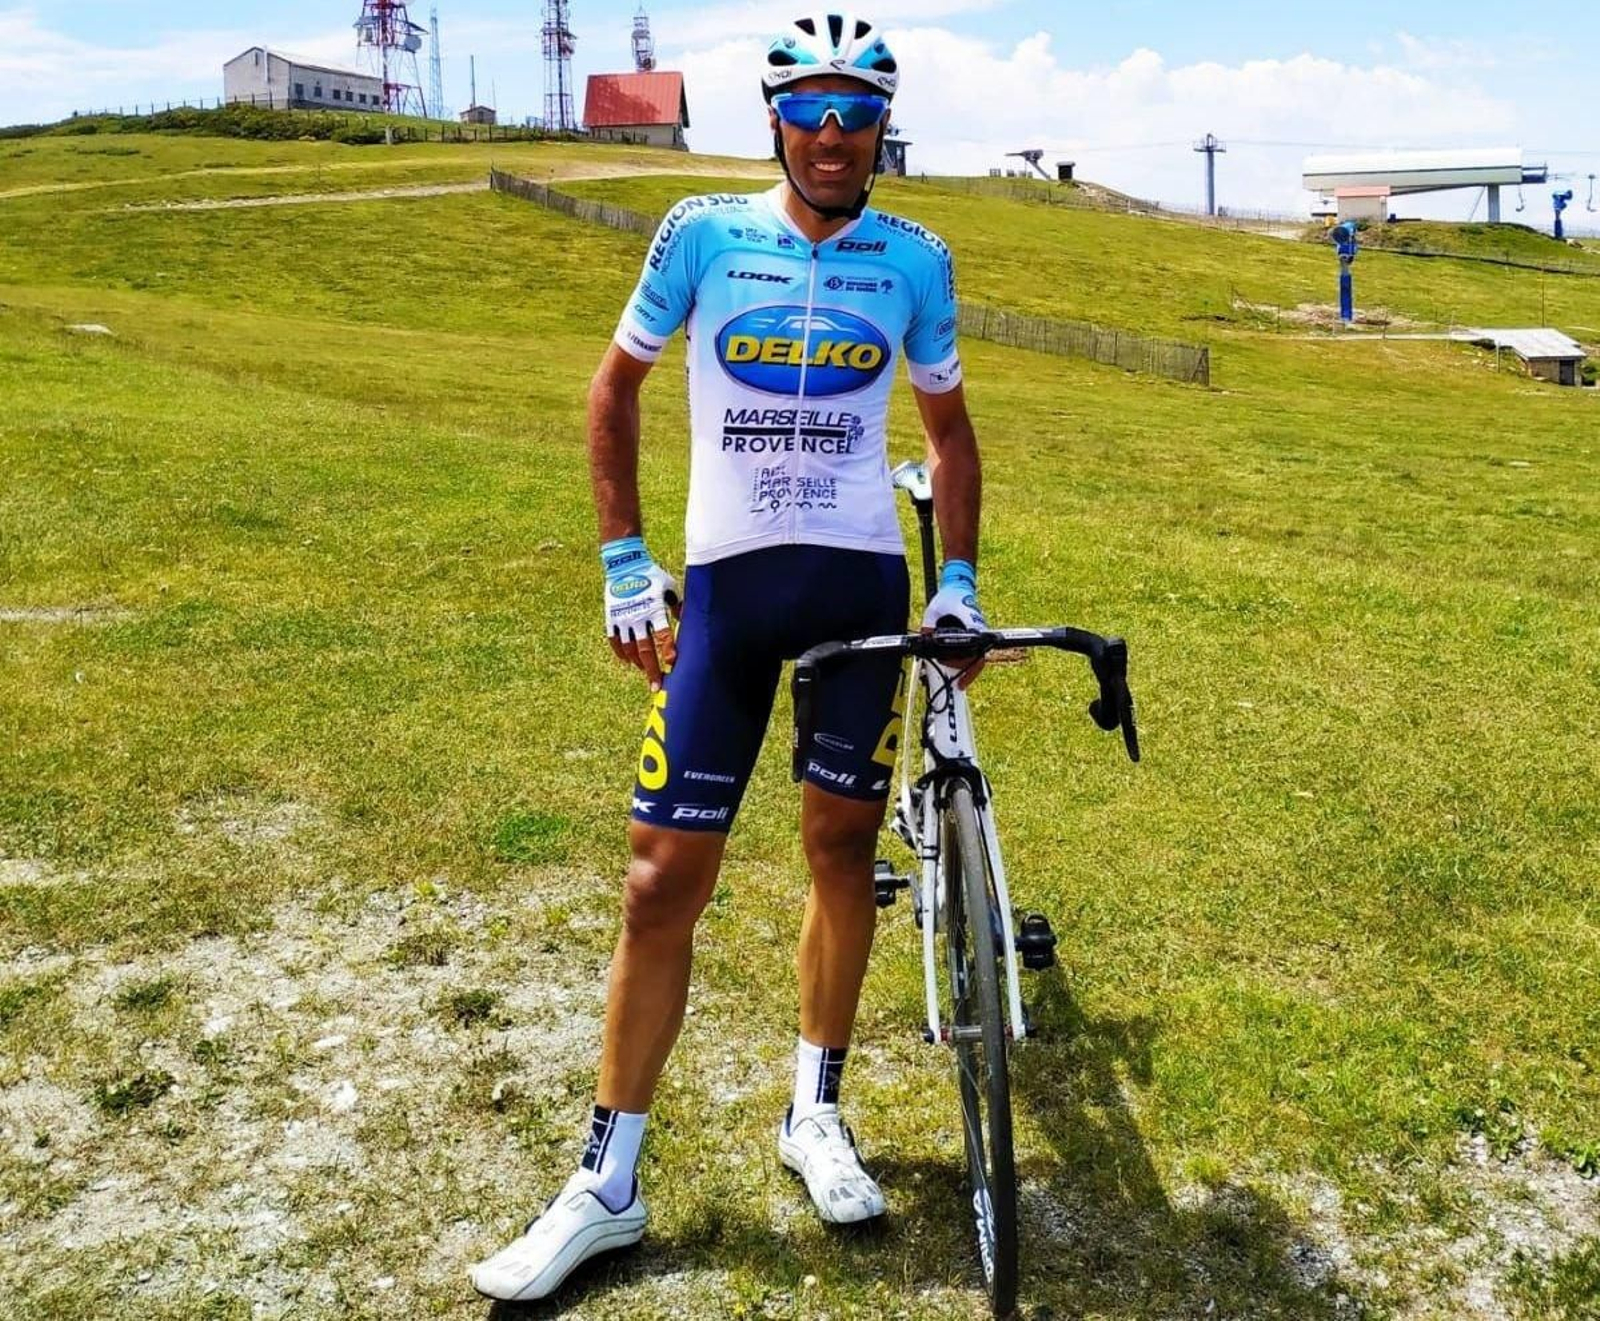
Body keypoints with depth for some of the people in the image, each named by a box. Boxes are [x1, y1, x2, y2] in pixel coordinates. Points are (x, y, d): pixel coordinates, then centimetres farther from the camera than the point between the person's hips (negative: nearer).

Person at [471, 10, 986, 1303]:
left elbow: (949, 424, 14)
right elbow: (616, 385, 7)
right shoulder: (703, 233, -1)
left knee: (842, 845, 7)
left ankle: (816, 1111, 28)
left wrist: (961, 582, 7)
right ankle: (609, 1183, 9)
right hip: (724, 580, -1)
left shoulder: (915, 261, 3)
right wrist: (625, 562, 1)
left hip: (863, 579, 2)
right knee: (664, 877, -2)